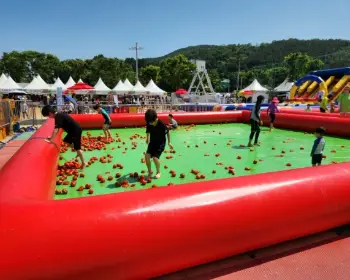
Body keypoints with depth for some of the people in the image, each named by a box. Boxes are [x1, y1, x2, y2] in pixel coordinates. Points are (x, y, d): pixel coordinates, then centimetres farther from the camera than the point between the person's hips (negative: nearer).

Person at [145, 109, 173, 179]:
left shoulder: (161, 124, -26)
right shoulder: (149, 124, -14)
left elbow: (167, 132, -10)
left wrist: (169, 142, -3)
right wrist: (147, 138, 15)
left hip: (161, 143, -4)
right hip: (152, 142, 4)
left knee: (155, 158, -15)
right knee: (147, 156, -12)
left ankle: (158, 172, 13)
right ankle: (150, 171, 11)